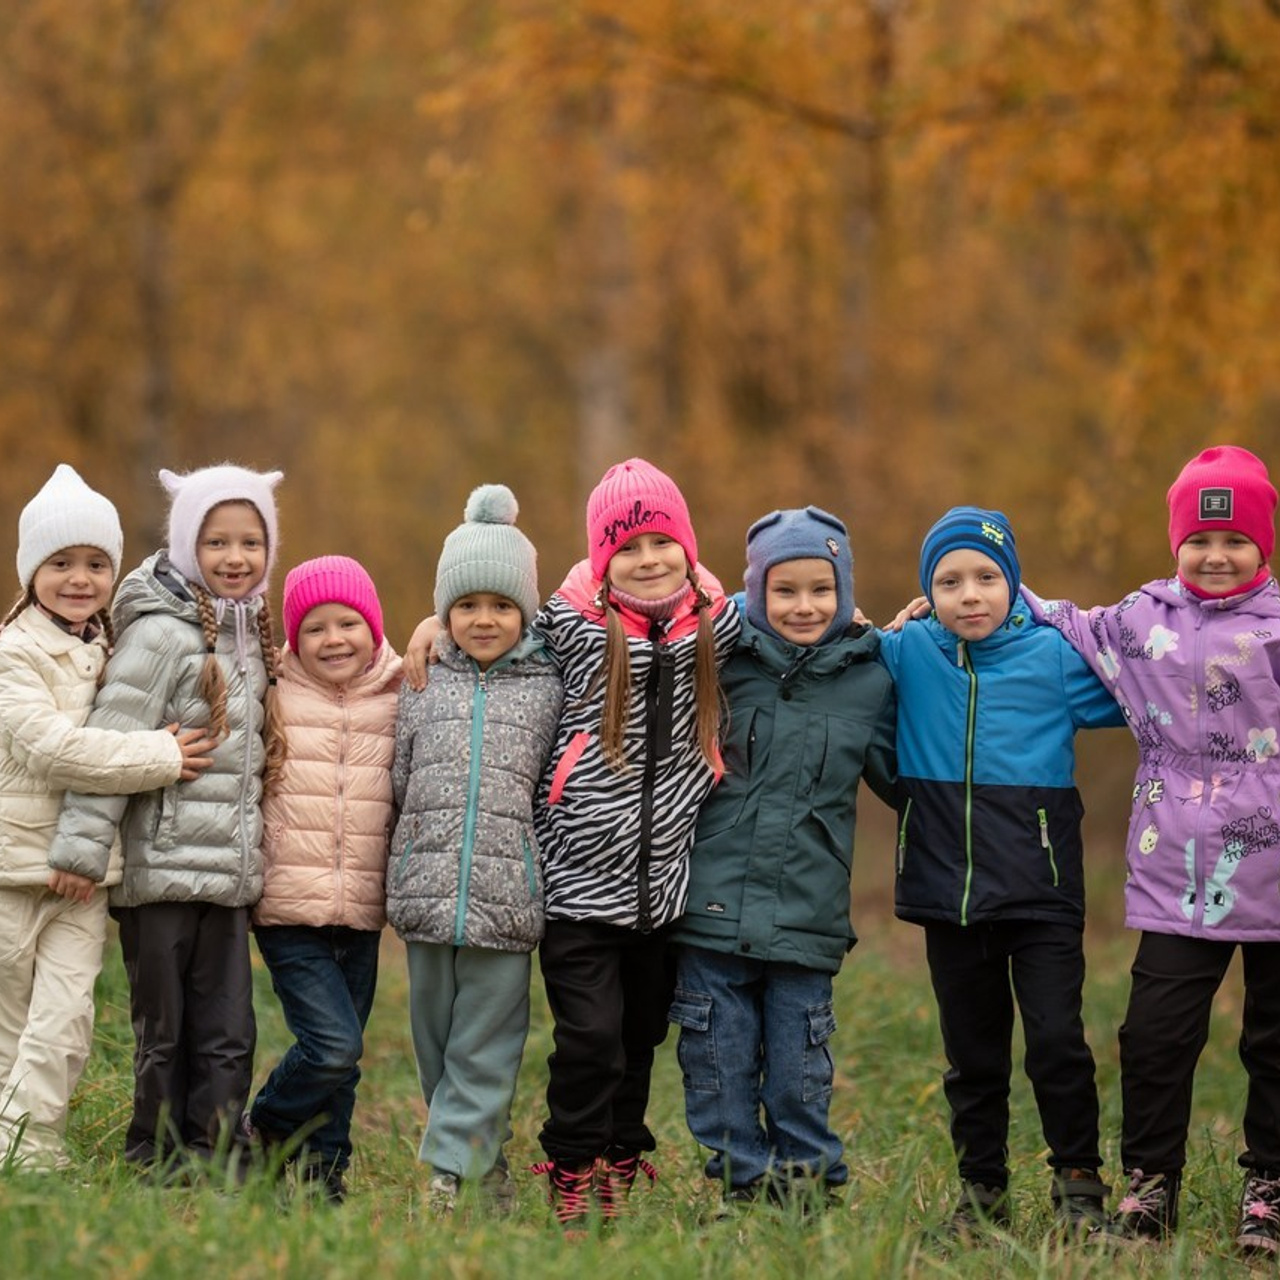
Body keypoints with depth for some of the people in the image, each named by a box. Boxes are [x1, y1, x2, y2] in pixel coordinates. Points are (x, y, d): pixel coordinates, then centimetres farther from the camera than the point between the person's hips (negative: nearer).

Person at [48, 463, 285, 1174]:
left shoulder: (253, 636, 13)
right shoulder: (162, 634, -10)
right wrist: (83, 847, -19)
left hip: (228, 875, 6)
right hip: (162, 869, -6)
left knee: (230, 1036, 4)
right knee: (163, 1035, 2)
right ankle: (156, 1167, 12)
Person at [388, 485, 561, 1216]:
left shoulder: (551, 689, 5)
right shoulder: (423, 689, 11)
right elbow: (396, 786, 16)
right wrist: (413, 859, 12)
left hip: (508, 903, -3)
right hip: (428, 899, 3)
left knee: (484, 1052, -4)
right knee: (437, 1045, 9)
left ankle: (448, 1176, -4)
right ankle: (488, 1169, 21)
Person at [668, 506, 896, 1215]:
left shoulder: (868, 680, 4)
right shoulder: (720, 661, 2)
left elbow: (903, 780, 14)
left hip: (807, 915, 0)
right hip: (713, 909, 0)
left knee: (799, 1073, 5)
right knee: (719, 1065, 5)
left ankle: (811, 1191, 18)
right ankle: (742, 1186, 18)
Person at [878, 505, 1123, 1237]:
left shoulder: (1053, 655, -4)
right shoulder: (910, 654, 1)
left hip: (1040, 895, -2)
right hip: (949, 894, 2)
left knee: (1057, 1040, -9)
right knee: (972, 1055, 12)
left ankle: (1080, 1183, 8)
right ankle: (982, 1191, 25)